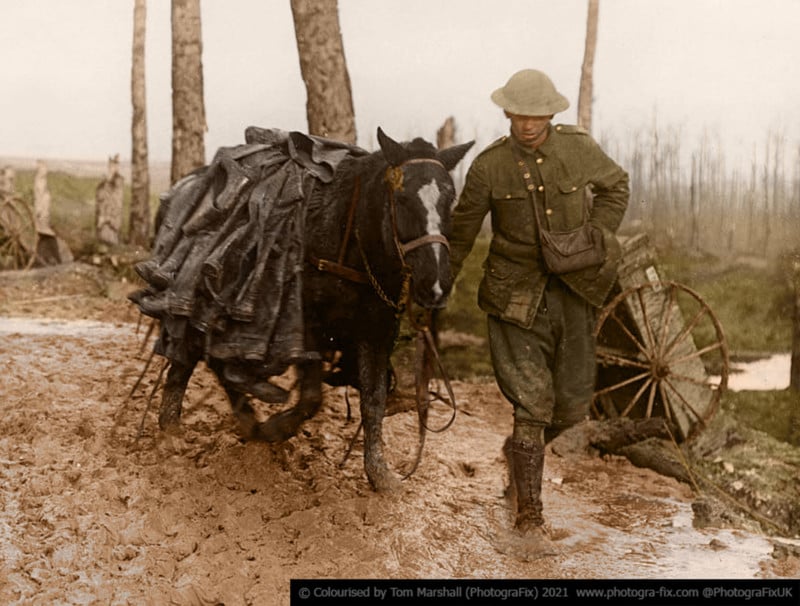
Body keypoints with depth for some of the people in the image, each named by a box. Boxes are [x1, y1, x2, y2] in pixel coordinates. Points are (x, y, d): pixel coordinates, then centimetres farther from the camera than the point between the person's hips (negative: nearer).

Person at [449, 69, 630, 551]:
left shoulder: (579, 147, -1)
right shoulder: (489, 166, -6)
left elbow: (615, 186, 17)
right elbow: (462, 231, 2)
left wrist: (598, 238, 4)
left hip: (573, 289, 3)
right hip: (516, 294, -3)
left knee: (573, 403, 6)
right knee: (534, 402, -7)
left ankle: (522, 450, 40)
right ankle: (529, 515, 6)